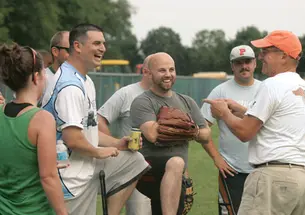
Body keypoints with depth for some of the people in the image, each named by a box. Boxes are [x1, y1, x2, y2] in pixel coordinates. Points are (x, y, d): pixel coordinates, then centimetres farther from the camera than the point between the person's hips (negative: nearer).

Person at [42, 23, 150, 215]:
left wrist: (116, 144, 8)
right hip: (74, 176, -10)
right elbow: (73, 139, -27)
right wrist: (99, 152, -10)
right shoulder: (70, 86, -22)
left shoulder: (86, 81, 12)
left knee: (133, 161, 14)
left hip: (89, 167, 10)